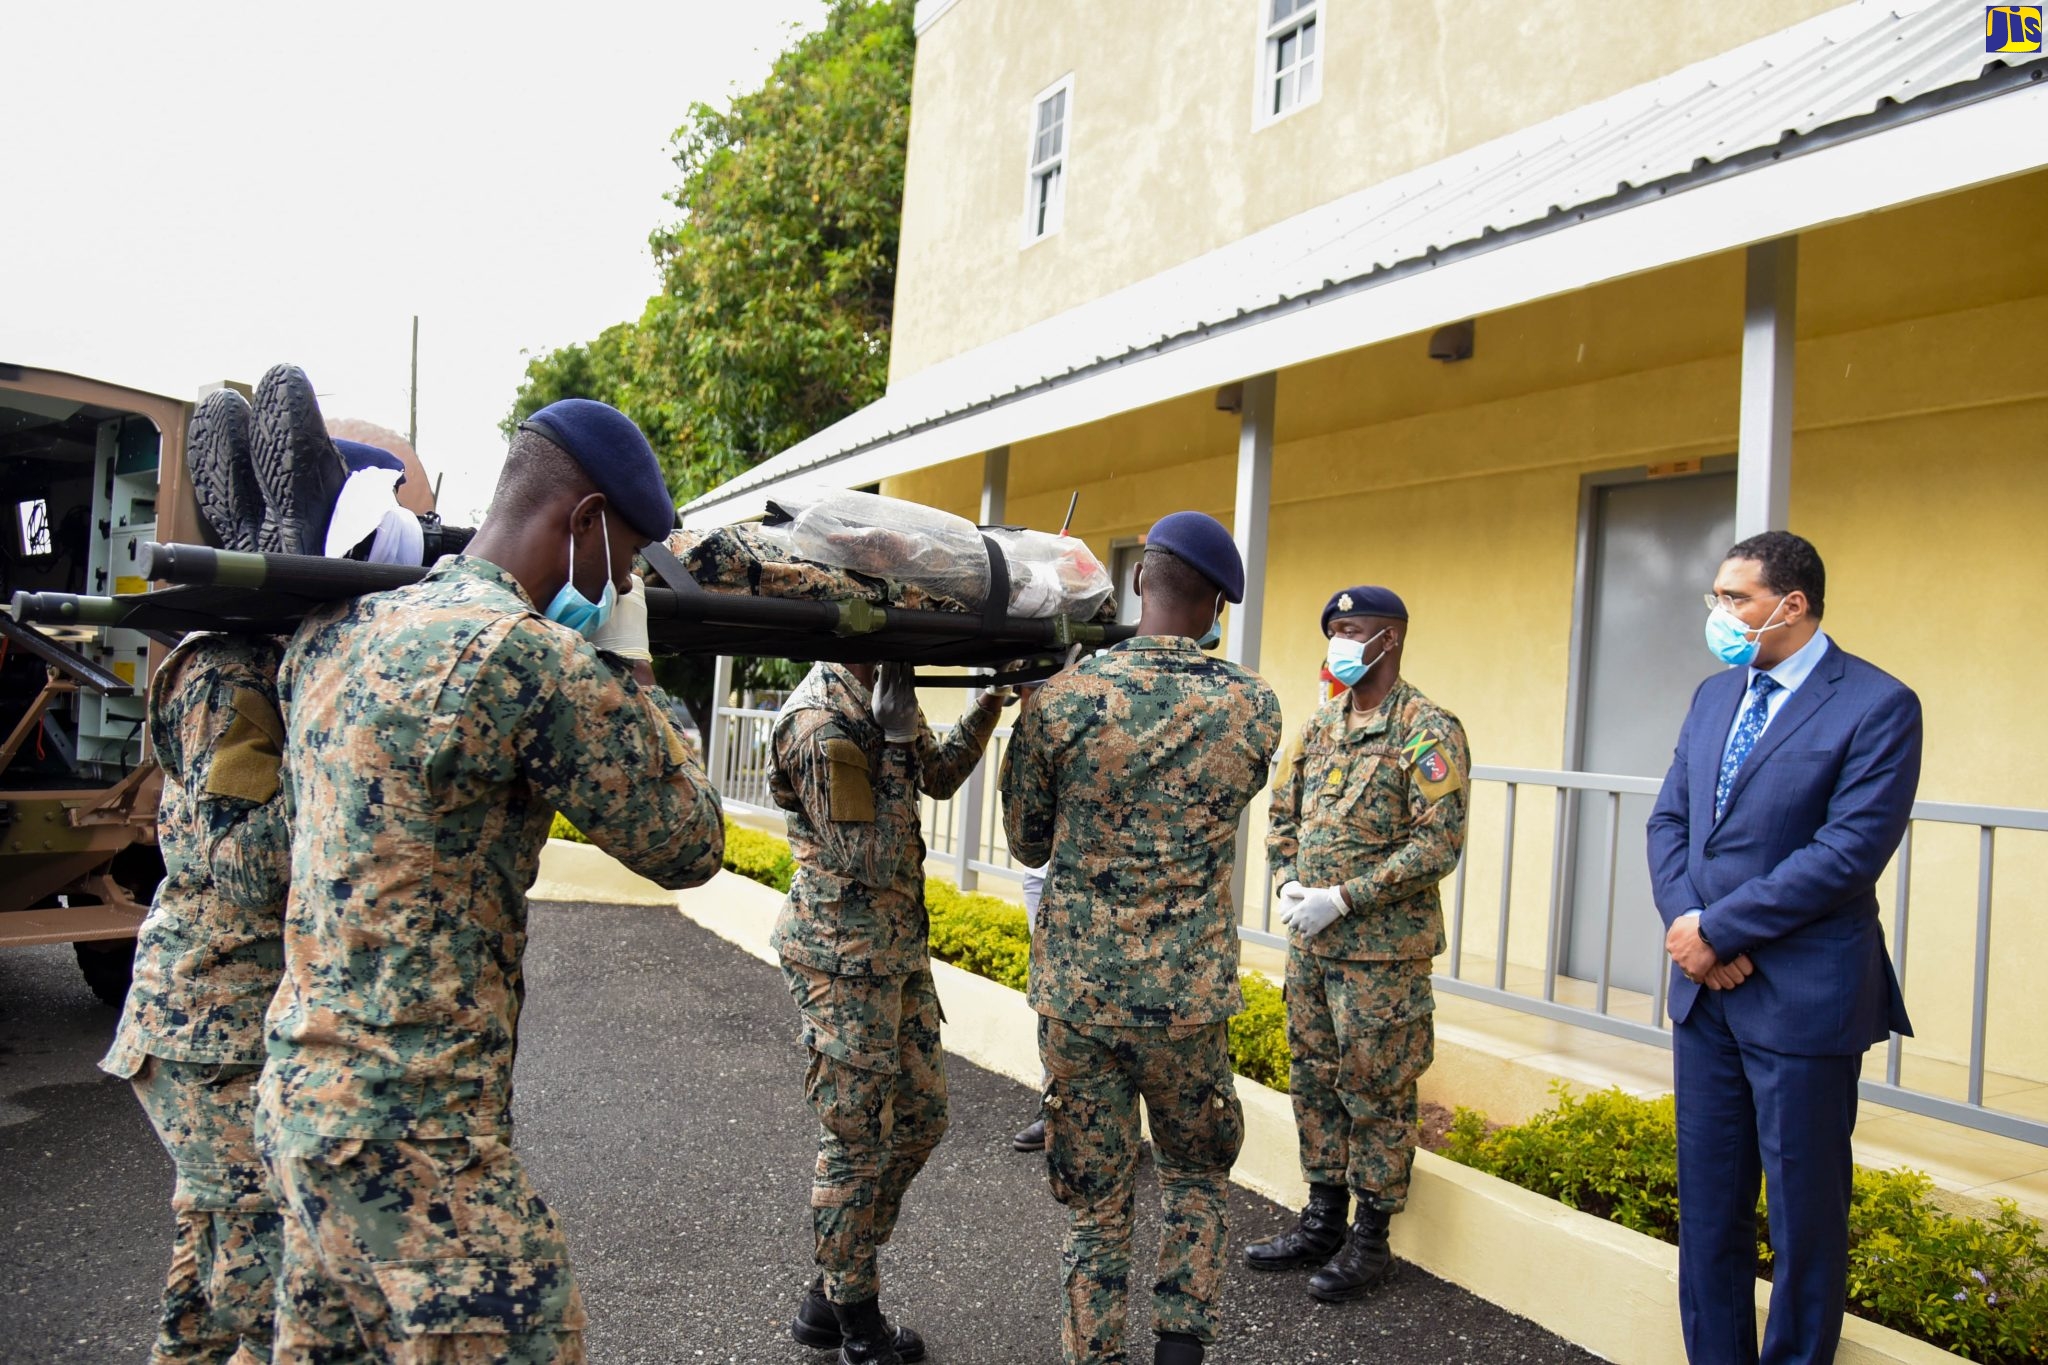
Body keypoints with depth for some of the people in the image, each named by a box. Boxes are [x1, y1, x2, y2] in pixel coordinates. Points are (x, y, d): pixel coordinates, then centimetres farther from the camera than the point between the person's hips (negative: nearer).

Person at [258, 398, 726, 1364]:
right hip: (416, 1135, -9)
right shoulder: (533, 656, -19)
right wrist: (624, 663, -1)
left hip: (301, 1097, 9)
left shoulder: (335, 634, 6)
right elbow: (689, 844, -10)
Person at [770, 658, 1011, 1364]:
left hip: (900, 946, 9)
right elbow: (869, 861, -23)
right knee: (858, 1137, 4)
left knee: (920, 1117, 16)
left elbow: (940, 777, 20)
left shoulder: (881, 696, 5)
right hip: (845, 956, -9)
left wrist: (991, 701, 7)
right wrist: (893, 744, -23)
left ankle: (829, 1294, 30)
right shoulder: (820, 721, -21)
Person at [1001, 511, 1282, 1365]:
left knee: (1095, 1204, 14)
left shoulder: (1062, 702, -9)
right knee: (1197, 1178, 24)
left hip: (1076, 991, 0)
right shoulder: (1253, 709, -7)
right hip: (1190, 995, 0)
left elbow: (1027, 843, 4)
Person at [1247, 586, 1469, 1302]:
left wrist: (1343, 898, -20)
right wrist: (1289, 882, -2)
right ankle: (1322, 1220, 30)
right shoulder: (1321, 724, 11)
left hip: (1382, 948, -7)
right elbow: (1283, 813, 16)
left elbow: (1440, 842, -18)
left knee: (1375, 1093, 4)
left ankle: (1371, 1237, 19)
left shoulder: (1428, 730, -11)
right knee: (1315, 1079, 15)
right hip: (1309, 943, 7)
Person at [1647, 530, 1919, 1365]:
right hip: (1705, 991, 6)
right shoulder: (1714, 697, 11)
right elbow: (1669, 821, 9)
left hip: (1802, 999, -6)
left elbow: (1848, 853, -18)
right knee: (1708, 1203, 15)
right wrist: (1686, 923, -8)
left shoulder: (1877, 706, -10)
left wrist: (1717, 929, -16)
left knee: (1803, 1211, 8)